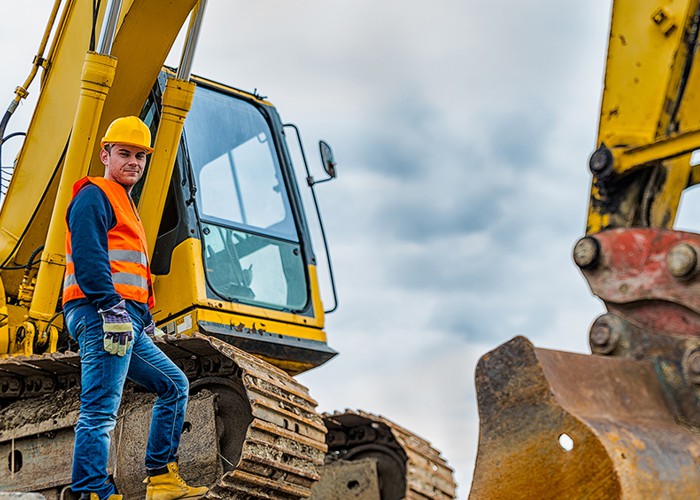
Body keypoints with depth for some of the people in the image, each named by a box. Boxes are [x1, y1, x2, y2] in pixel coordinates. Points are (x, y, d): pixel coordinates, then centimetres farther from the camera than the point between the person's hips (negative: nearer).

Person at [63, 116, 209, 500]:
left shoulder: (125, 207, 29)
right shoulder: (94, 196, -1)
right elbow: (88, 257, -17)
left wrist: (145, 316, 21)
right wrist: (111, 307, -25)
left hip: (127, 323, 10)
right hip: (101, 315, -10)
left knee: (174, 384, 14)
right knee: (100, 409, -15)